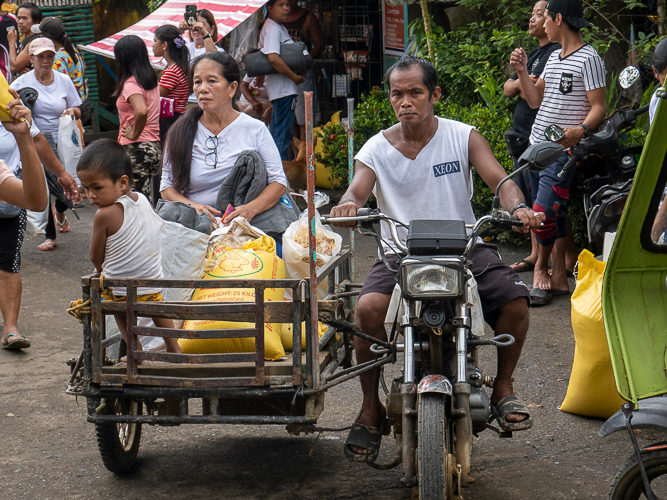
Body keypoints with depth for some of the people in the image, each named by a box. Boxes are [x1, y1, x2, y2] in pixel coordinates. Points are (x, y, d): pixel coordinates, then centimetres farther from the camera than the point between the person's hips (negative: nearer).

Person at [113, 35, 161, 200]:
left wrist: (134, 134, -16)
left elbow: (142, 111, -31)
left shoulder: (131, 84, -14)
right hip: (154, 147, 9)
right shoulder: (152, 80, 12)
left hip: (136, 148, -9)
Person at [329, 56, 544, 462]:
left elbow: (500, 179, -7)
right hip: (401, 253, 0)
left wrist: (518, 207, -31)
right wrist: (347, 205, -37)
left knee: (515, 297, -25)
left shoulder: (464, 137, 5)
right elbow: (357, 189, -11)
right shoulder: (377, 149, 5)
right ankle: (371, 407, -9)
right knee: (368, 308, -29)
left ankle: (503, 387, 1)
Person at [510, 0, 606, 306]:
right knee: (552, 215, 9)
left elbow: (599, 106, -13)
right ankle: (558, 278, 13)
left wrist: (581, 130, -31)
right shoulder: (554, 57, 18)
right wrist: (521, 71, 7)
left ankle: (541, 268, 7)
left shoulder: (588, 59, -9)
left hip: (563, 151, -8)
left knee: (545, 213, -13)